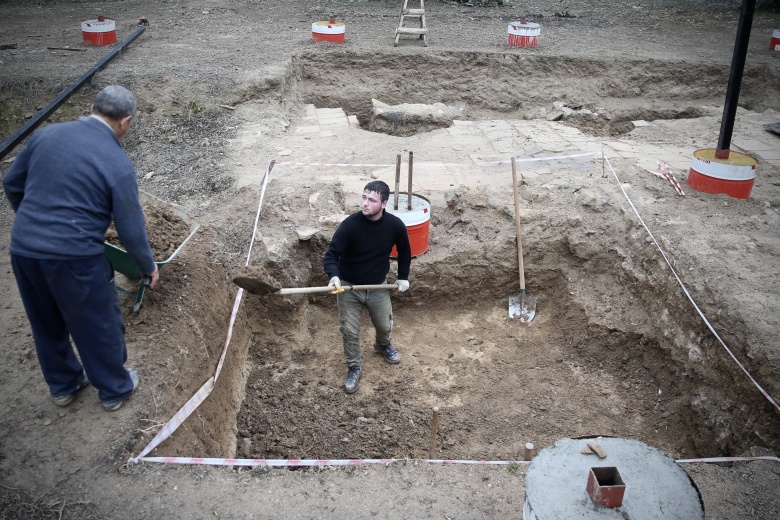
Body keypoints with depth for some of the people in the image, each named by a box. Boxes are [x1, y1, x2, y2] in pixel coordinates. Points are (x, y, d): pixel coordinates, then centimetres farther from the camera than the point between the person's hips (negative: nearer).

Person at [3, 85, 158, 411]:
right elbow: (130, 230, -8)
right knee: (99, 326, 16)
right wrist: (149, 268, 8)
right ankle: (115, 390, 34)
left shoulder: (46, 134, 5)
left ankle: (63, 385, 44)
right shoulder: (118, 164, -11)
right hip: (73, 258, -6)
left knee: (46, 324, 24)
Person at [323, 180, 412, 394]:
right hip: (348, 287, -2)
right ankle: (353, 368, 30)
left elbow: (404, 251, 5)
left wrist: (403, 277, 8)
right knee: (350, 331, 5)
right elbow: (331, 254, -23)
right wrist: (334, 276, -42)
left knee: (385, 325, 19)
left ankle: (383, 345, 55)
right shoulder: (350, 225, -26)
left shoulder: (395, 225, -16)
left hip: (378, 286, 3)